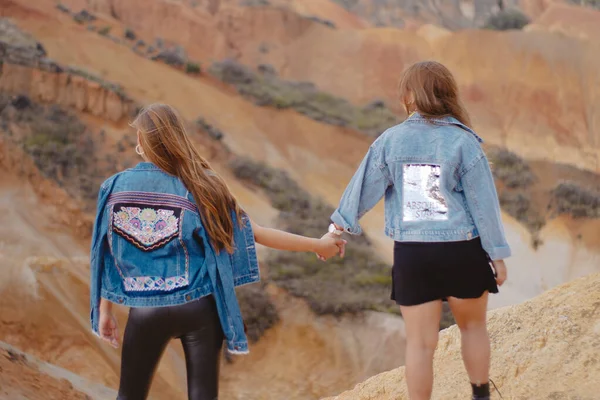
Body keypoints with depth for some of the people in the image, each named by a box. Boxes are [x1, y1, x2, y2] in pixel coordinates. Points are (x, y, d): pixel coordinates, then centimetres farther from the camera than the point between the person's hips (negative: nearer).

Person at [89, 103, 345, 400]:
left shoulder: (116, 187, -4)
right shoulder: (200, 188, -6)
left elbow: (106, 254, 0)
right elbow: (256, 233, -5)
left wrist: (104, 310, 10)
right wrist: (318, 245, 4)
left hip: (145, 311, 1)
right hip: (198, 308, 0)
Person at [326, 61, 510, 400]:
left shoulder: (390, 140, -2)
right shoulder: (463, 141, -7)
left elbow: (364, 188, 4)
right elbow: (483, 201, -5)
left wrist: (340, 226, 16)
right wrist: (497, 253, 2)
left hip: (412, 253, 1)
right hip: (462, 249, -1)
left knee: (420, 343, 7)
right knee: (473, 326, 22)